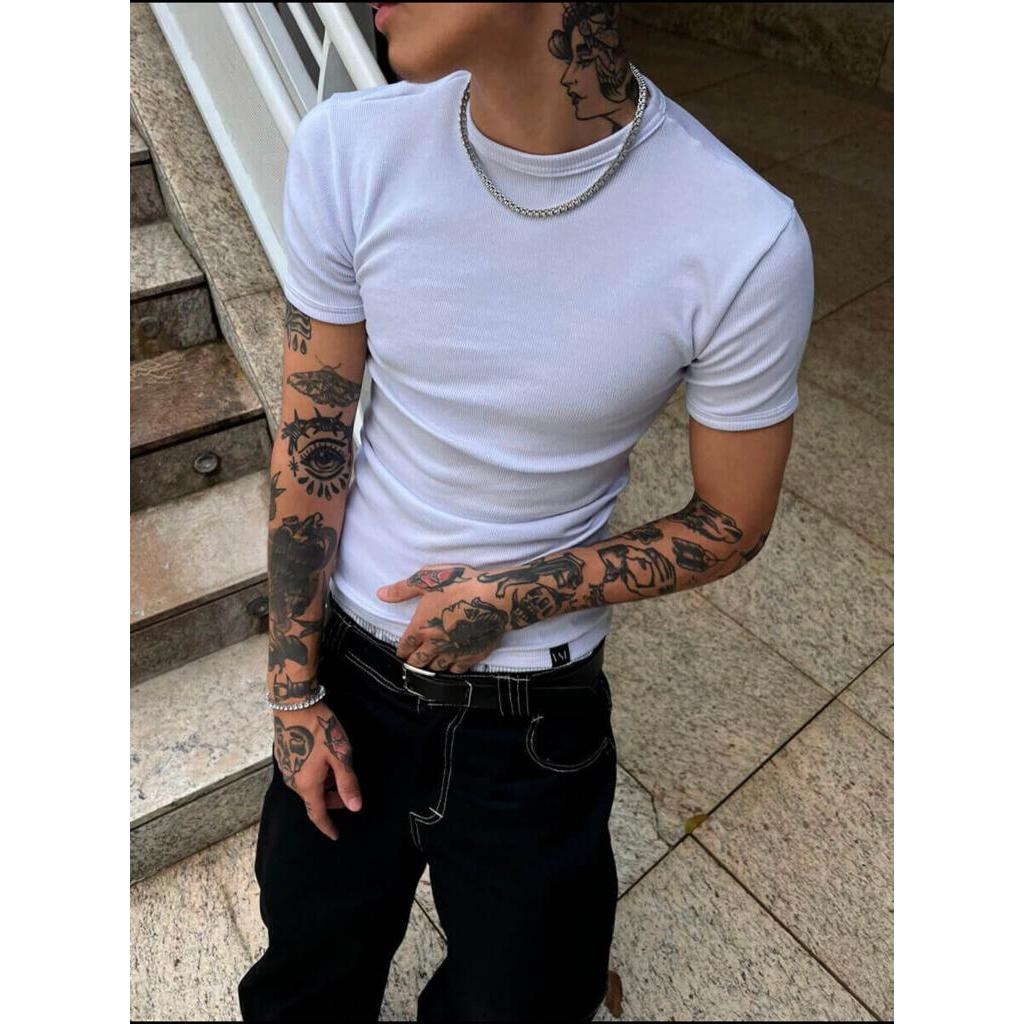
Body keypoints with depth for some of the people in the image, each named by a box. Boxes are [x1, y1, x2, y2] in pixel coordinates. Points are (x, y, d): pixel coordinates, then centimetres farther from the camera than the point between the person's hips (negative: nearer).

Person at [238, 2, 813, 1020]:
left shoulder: (746, 242, -22)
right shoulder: (347, 148, -14)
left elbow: (730, 525, -8)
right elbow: (311, 443, -6)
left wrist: (510, 599, -17)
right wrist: (295, 692, -1)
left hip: (534, 712, -1)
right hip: (349, 665, 3)